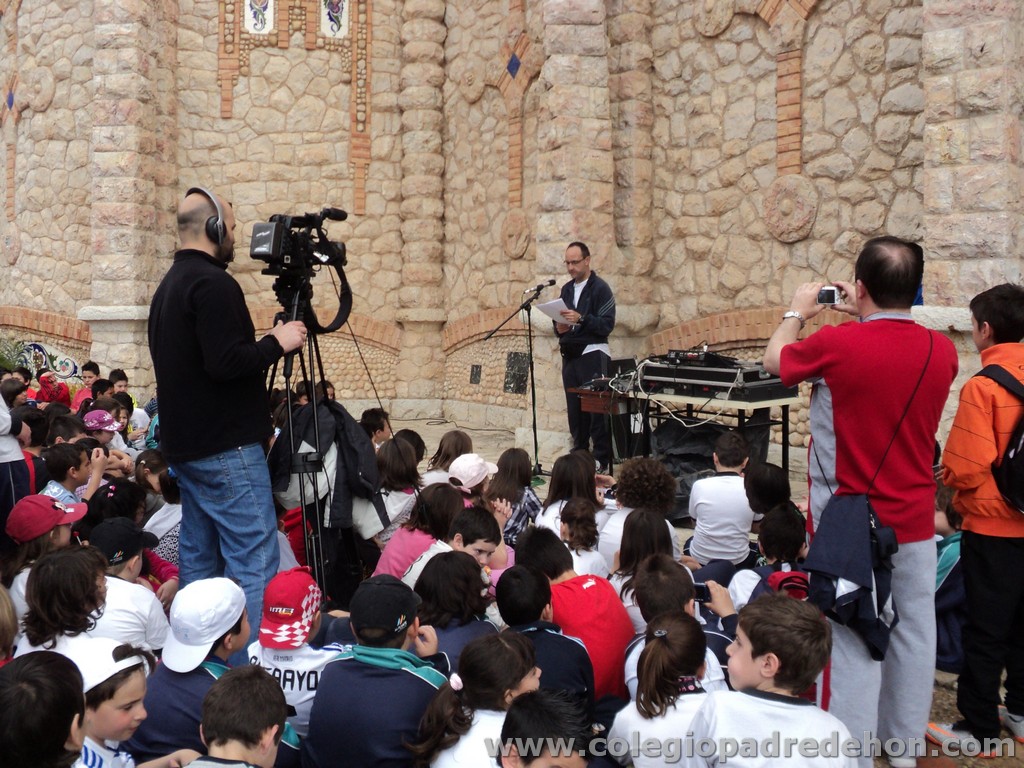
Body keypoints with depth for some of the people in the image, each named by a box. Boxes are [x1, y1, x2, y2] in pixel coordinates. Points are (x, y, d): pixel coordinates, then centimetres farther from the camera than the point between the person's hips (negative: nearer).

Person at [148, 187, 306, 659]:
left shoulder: (168, 287, 16)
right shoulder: (213, 284, -15)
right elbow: (226, 363, -23)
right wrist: (277, 342, -10)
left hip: (186, 446, 10)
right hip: (227, 448, -10)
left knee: (199, 562, 14)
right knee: (254, 565, -8)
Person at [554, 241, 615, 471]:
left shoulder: (600, 288, -4)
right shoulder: (566, 289, 16)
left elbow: (607, 324, -13)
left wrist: (581, 319, -25)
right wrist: (559, 328, -3)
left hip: (592, 354, -6)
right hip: (570, 355, 6)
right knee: (575, 409, 8)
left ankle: (601, 461, -1)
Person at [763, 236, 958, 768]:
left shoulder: (836, 345, -17)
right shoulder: (941, 351, -4)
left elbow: (774, 360, 4)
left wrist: (797, 313, 20)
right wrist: (865, 319, 21)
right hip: (915, 521, 5)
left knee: (853, 643, 0)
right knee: (913, 633, 14)